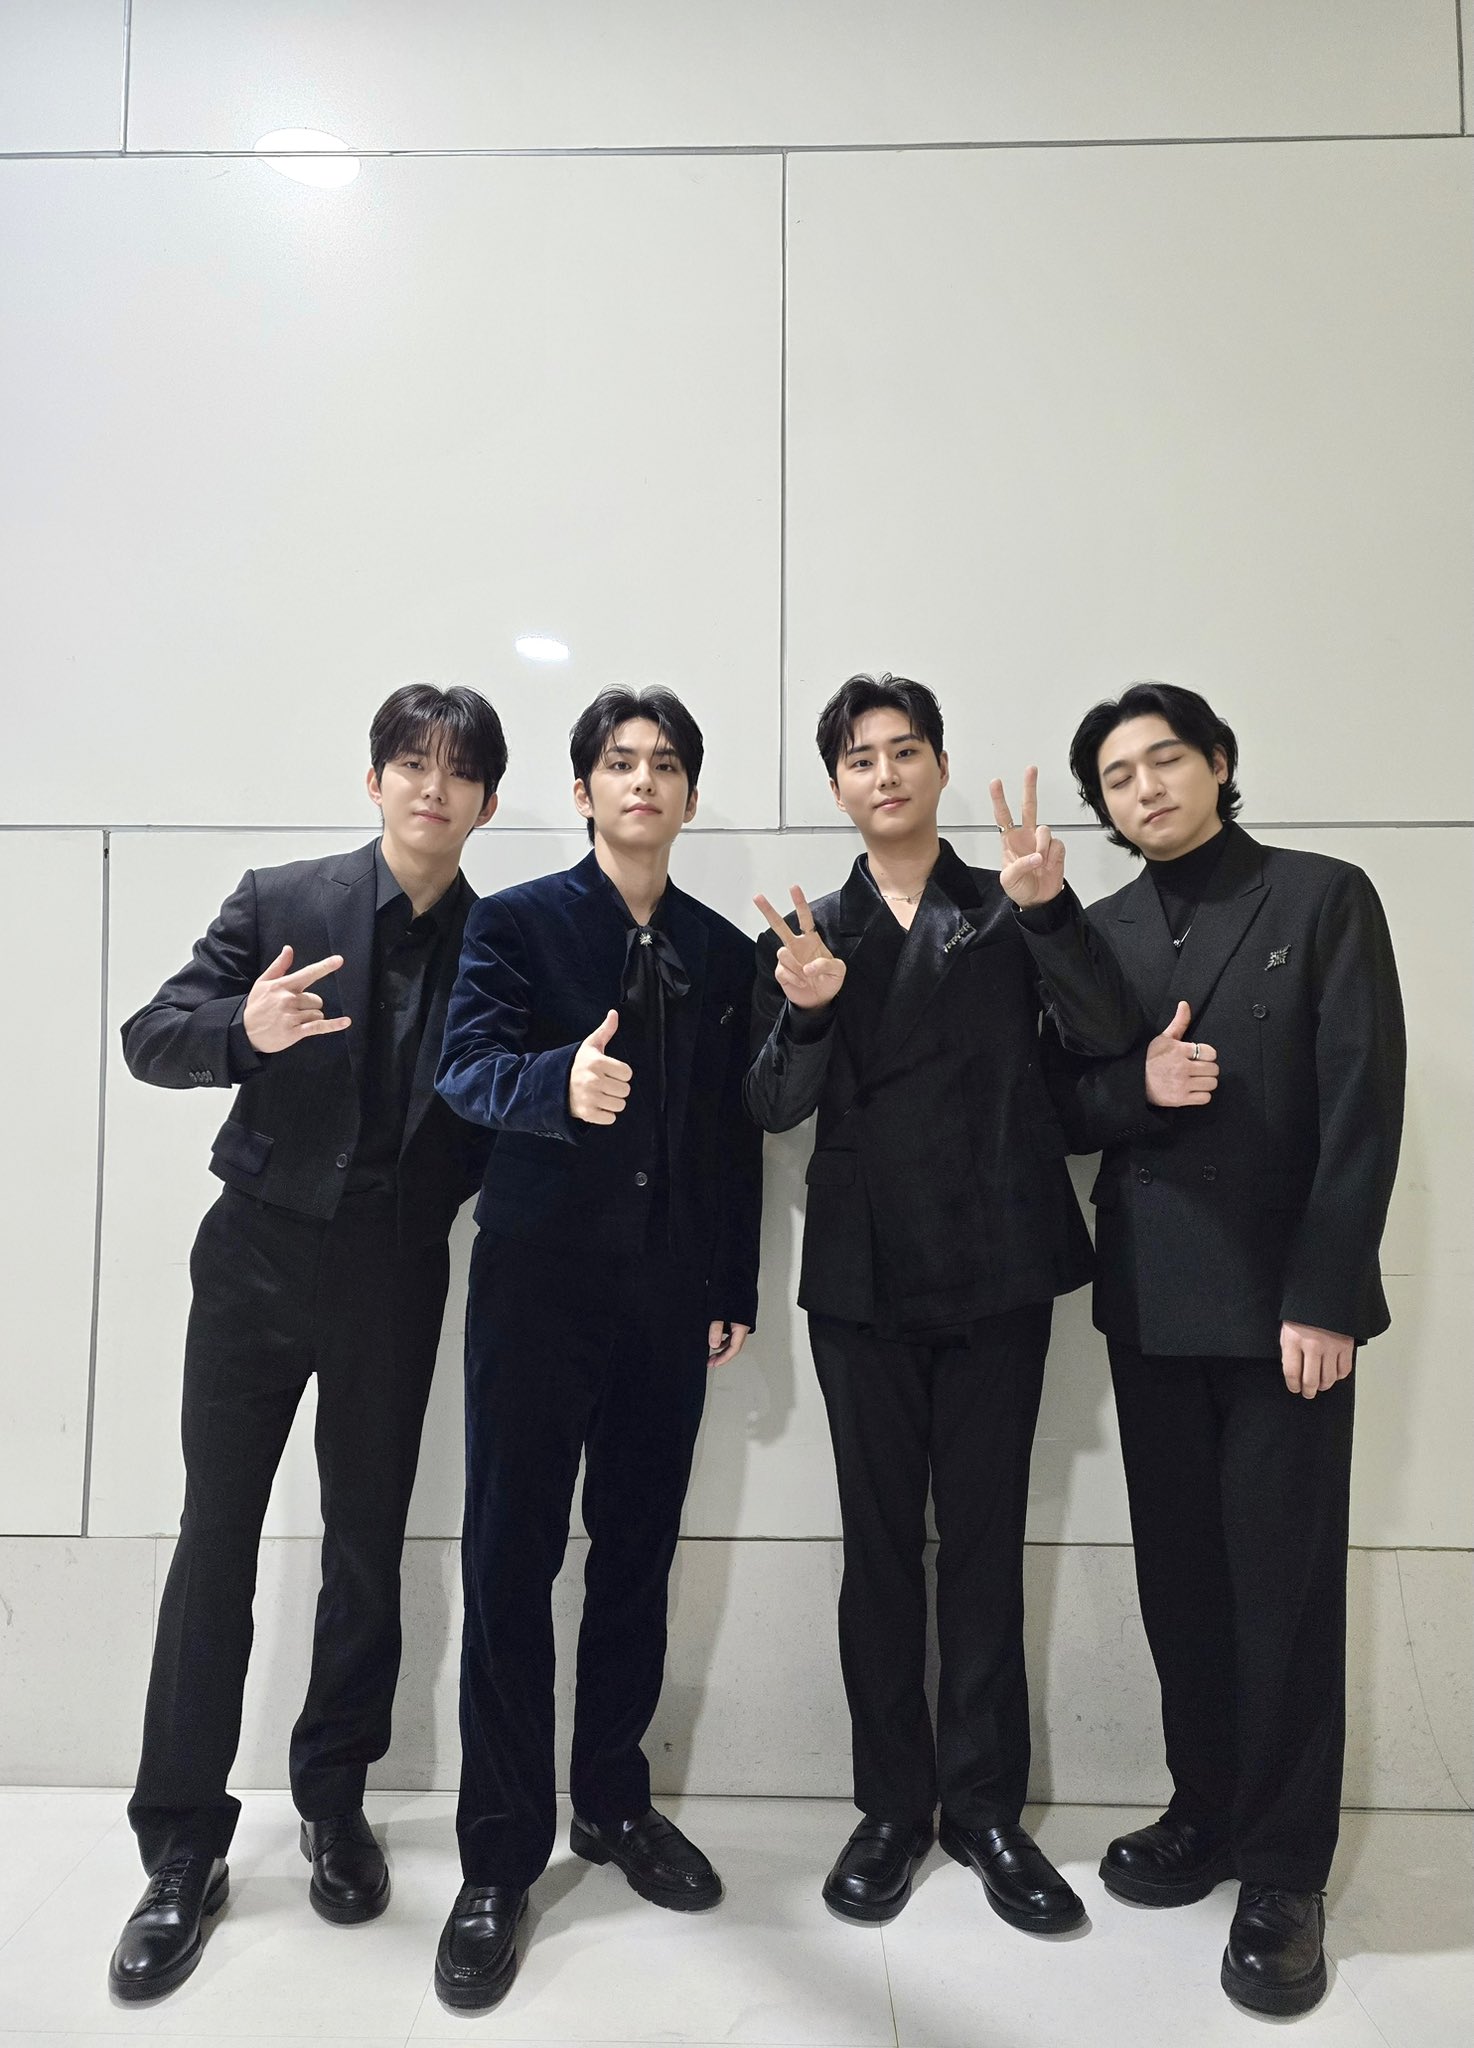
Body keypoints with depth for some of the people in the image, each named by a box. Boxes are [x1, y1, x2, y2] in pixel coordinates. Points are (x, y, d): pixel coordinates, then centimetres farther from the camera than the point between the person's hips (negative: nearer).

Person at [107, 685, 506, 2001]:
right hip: (261, 1252, 0)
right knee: (216, 1543, 5)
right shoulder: (282, 902, -1)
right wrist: (245, 1029, -27)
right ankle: (183, 1848, 22)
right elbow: (151, 1039, -6)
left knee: (366, 1546, 11)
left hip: (398, 1274, 1)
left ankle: (335, 1803, 33)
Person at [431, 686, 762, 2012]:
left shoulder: (724, 952, 10)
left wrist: (735, 1291, 7)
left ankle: (613, 1802, 33)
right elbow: (466, 1069, -15)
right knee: (513, 1561, 3)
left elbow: (737, 1133, 10)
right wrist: (559, 1081, -36)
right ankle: (501, 1857, 19)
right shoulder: (517, 922, 0)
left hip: (669, 1294, 4)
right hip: (540, 1281, -3)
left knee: (638, 1556, 13)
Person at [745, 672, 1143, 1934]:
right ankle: (892, 1806, 25)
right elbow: (776, 1108, -2)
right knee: (880, 1543, 10)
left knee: (985, 1539, 9)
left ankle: (987, 1807, 24)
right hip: (865, 1274, 1)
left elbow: (1109, 1035, -10)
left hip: (998, 1270, 0)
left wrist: (1048, 909, -25)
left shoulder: (1010, 912, 5)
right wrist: (806, 1011, -21)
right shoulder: (808, 933, 6)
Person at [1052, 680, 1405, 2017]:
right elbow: (1064, 1105, 7)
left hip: (1283, 1299, -4)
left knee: (1284, 1583, 3)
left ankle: (1285, 1870, 20)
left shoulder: (1324, 899, -2)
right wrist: (1137, 1087, -15)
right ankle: (1208, 1813, 29)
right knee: (1181, 1576, 12)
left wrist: (1322, 1296, -14)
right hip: (1150, 1302, 4)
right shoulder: (1099, 934, 10)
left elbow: (1362, 1106, -9)